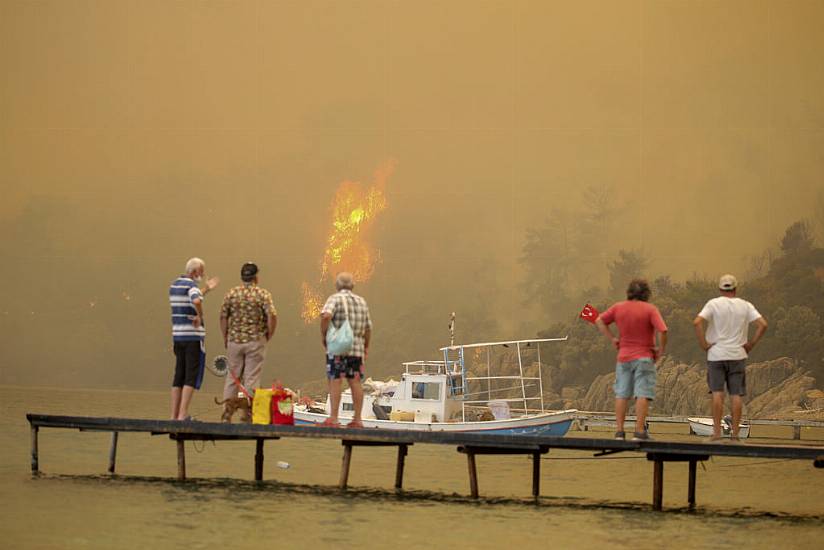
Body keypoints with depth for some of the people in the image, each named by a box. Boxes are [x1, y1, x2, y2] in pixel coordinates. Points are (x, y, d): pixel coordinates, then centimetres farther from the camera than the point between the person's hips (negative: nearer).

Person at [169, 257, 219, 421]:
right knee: (192, 376, -5)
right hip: (194, 336, -8)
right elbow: (196, 301, -35)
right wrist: (200, 316, -17)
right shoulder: (191, 285, -13)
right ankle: (183, 415, -10)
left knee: (179, 375, 11)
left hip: (178, 335, 8)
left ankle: (175, 414, 10)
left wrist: (206, 289, 32)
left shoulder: (174, 285, 14)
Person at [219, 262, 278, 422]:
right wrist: (269, 335, -1)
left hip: (234, 341, 3)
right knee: (252, 379, 1)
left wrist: (225, 338, 14)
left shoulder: (231, 294, 3)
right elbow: (272, 316, -16)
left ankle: (226, 413, 10)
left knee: (232, 377, 11)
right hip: (255, 341, -3)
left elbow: (223, 317, 4)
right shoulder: (263, 294, -6)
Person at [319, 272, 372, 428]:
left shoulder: (335, 299, -3)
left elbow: (326, 315, -22)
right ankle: (357, 419, 6)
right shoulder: (361, 302, 13)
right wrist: (366, 346, 30)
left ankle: (333, 418, -10)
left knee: (335, 381, -5)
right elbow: (368, 327, 16)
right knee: (355, 382, 7)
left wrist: (323, 335, -10)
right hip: (357, 347, 5)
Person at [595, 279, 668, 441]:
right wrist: (661, 349, -6)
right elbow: (662, 331, -20)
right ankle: (640, 431, -9)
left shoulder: (618, 308, 3)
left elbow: (599, 321, 9)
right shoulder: (650, 309, -10)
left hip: (624, 356, 4)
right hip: (644, 357, -4)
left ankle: (619, 431, 7)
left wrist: (612, 338, 9)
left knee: (621, 394, 9)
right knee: (642, 394, -4)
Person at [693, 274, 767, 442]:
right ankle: (735, 433, 2)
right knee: (736, 395, 4)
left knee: (717, 393, 1)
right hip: (738, 355, 1)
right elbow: (763, 324, -6)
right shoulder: (745, 306, 3)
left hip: (716, 354, -1)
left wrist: (703, 343, -8)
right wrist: (751, 344, 1)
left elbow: (697, 322, -17)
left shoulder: (713, 304, -3)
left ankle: (716, 432, -2)